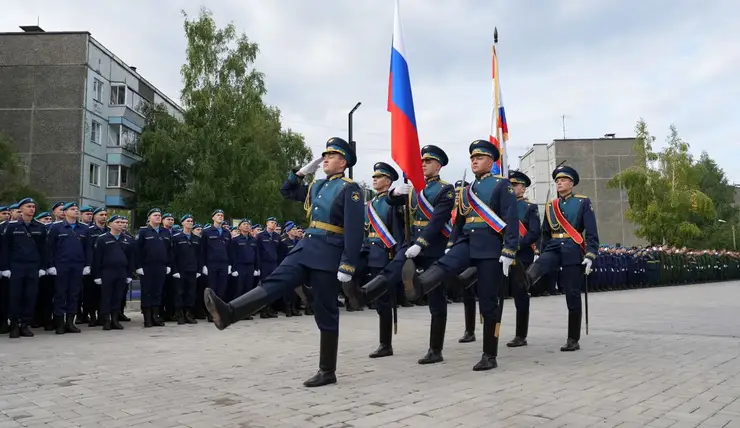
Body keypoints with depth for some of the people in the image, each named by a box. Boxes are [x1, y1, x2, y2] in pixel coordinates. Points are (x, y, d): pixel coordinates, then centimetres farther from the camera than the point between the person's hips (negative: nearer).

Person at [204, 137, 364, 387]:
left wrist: (348, 266, -22)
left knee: (325, 314, 0)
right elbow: (287, 191, 31)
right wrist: (303, 171, 18)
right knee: (273, 284, -10)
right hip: (305, 248, 7)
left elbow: (355, 231, -16)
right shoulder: (317, 186, 17)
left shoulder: (350, 189, -7)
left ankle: (327, 372, 10)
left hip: (328, 256, -7)